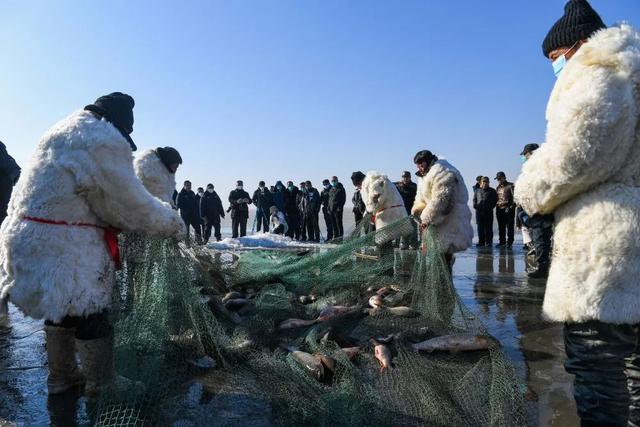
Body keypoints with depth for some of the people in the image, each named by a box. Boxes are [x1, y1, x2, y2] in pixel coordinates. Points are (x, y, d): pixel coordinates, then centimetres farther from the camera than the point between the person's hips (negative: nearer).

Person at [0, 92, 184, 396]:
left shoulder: (63, 132, 18)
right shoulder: (104, 139, -14)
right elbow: (128, 202, -14)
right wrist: (172, 223, 0)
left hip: (32, 241, 10)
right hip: (66, 249, -10)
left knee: (62, 311, 23)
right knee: (92, 316, 5)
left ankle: (61, 377, 39)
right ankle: (100, 386, 22)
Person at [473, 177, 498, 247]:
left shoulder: (492, 191, 8)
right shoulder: (477, 191, 16)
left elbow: (495, 199, 4)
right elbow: (474, 199, 21)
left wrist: (491, 206, -8)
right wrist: (475, 205, 3)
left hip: (488, 212, -2)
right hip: (479, 211, 3)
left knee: (488, 228, -1)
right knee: (480, 227, 4)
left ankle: (488, 242, 4)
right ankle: (481, 241, 9)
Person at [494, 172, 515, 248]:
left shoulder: (510, 186, -2)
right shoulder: (498, 187, 18)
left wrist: (511, 207, -14)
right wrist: (497, 206, 11)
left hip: (508, 209, -6)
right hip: (499, 209, 6)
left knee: (510, 226, -2)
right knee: (501, 227, 7)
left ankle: (509, 242, 2)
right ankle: (502, 242, 13)